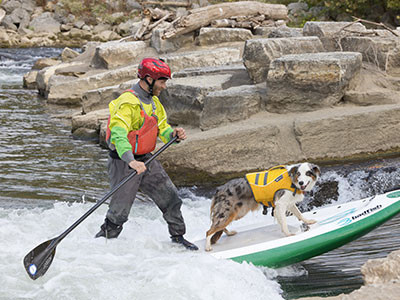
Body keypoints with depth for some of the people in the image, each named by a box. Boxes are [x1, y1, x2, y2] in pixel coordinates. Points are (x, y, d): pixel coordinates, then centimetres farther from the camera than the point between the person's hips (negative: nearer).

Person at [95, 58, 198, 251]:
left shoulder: (153, 102, 10)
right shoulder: (128, 103, -21)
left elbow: (161, 127, 15)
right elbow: (118, 135, -32)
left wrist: (173, 134, -8)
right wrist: (131, 161, -45)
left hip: (146, 161, 8)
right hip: (124, 163, -8)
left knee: (171, 198, 10)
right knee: (119, 213, -6)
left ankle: (178, 237, 26)